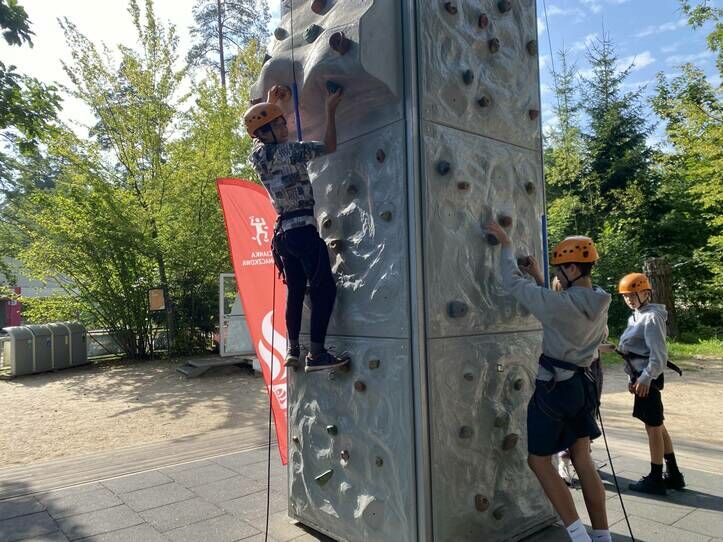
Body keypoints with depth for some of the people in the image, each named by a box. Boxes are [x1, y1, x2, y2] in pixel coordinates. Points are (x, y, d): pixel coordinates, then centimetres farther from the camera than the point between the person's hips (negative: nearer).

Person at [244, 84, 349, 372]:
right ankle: (317, 354, -8)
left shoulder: (257, 153, 7)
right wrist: (330, 109, 0)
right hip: (302, 228, -8)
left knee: (295, 290, 14)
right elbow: (329, 146, -7)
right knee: (324, 287, -5)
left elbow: (258, 124, 30)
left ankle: (293, 350, 22)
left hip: (283, 229, 8)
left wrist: (271, 103, 22)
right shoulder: (287, 151, -13)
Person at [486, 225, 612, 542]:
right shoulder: (600, 304, 0)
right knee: (583, 462, 16)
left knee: (538, 461, 7)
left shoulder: (560, 304, -24)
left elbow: (513, 284, -15)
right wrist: (539, 277, 19)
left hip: (554, 389, -8)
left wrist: (506, 245, -4)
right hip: (580, 385, 8)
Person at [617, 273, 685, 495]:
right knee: (657, 425, 16)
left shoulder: (651, 318, -14)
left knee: (653, 426, -1)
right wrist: (632, 378, 18)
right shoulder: (637, 316, 14)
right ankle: (673, 475, 27)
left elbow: (659, 355, -19)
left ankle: (656, 479, 9)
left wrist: (645, 378, -21)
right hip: (640, 376, 10)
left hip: (647, 378, -10)